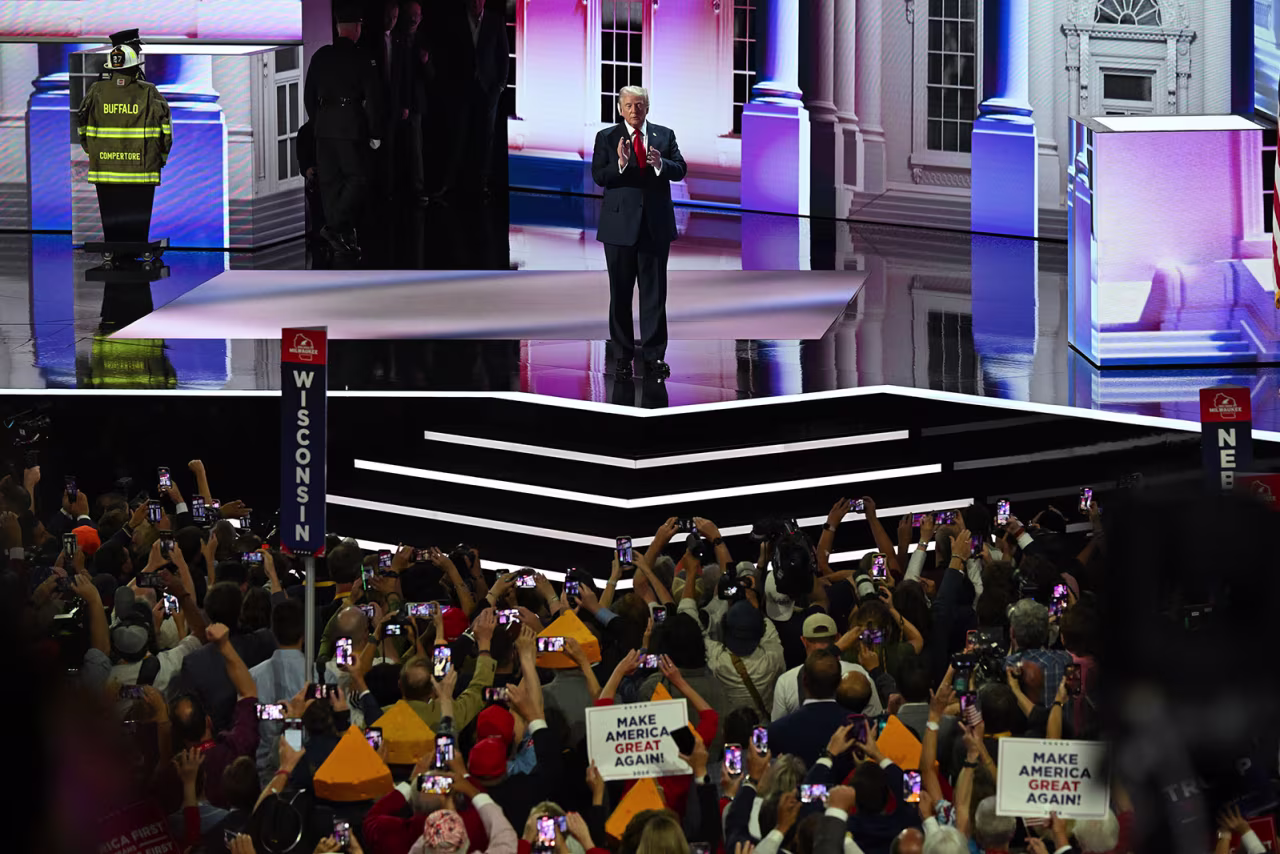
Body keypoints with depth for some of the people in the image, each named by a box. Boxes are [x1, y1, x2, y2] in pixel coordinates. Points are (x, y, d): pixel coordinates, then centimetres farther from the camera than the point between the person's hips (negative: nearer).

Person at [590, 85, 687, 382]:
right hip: (620, 224, -1)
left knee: (654, 292, 1)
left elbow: (680, 170, -2)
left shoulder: (665, 135, 7)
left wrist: (660, 164, -23)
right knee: (620, 293, 4)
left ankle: (654, 355, 4)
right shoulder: (607, 138, 2)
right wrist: (620, 164, -26)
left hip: (656, 224, 1)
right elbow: (598, 176, -8)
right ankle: (622, 357, 10)